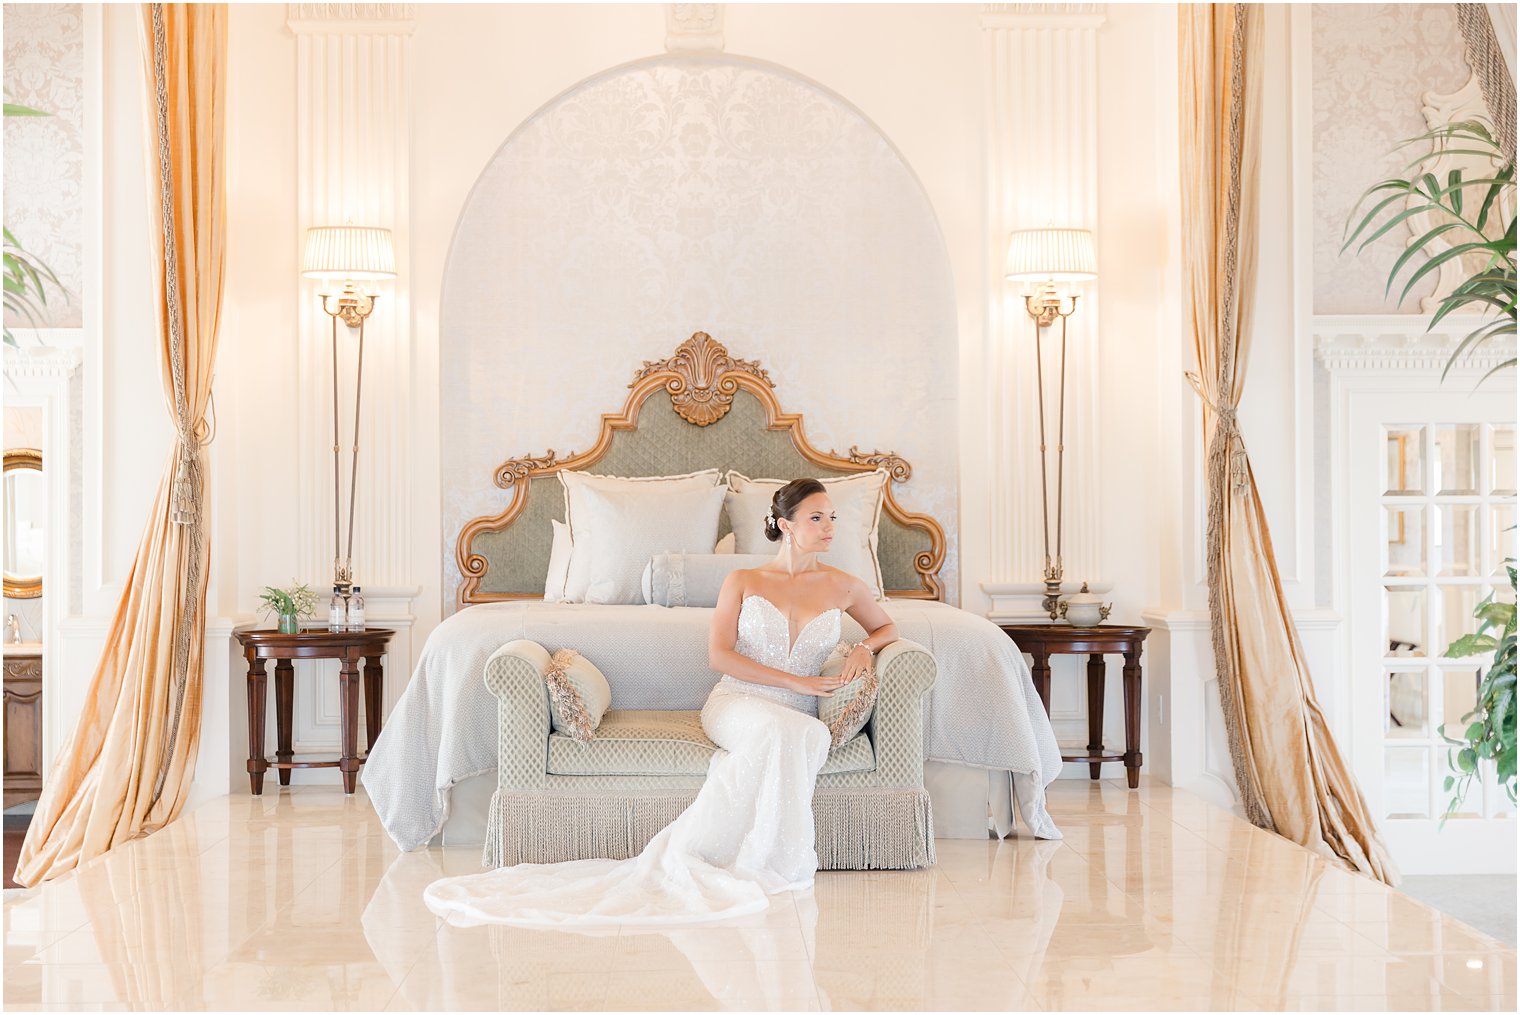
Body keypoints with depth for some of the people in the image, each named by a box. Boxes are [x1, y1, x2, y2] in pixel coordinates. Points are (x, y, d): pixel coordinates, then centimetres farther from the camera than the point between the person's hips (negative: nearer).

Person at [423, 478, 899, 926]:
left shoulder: (842, 586, 12)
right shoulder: (742, 581, 8)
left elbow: (886, 627, 28)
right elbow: (719, 654, -3)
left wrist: (865, 647, 3)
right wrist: (796, 681, -12)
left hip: (797, 716, 2)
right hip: (734, 703, -2)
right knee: (778, 728, -40)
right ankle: (689, 850, -35)